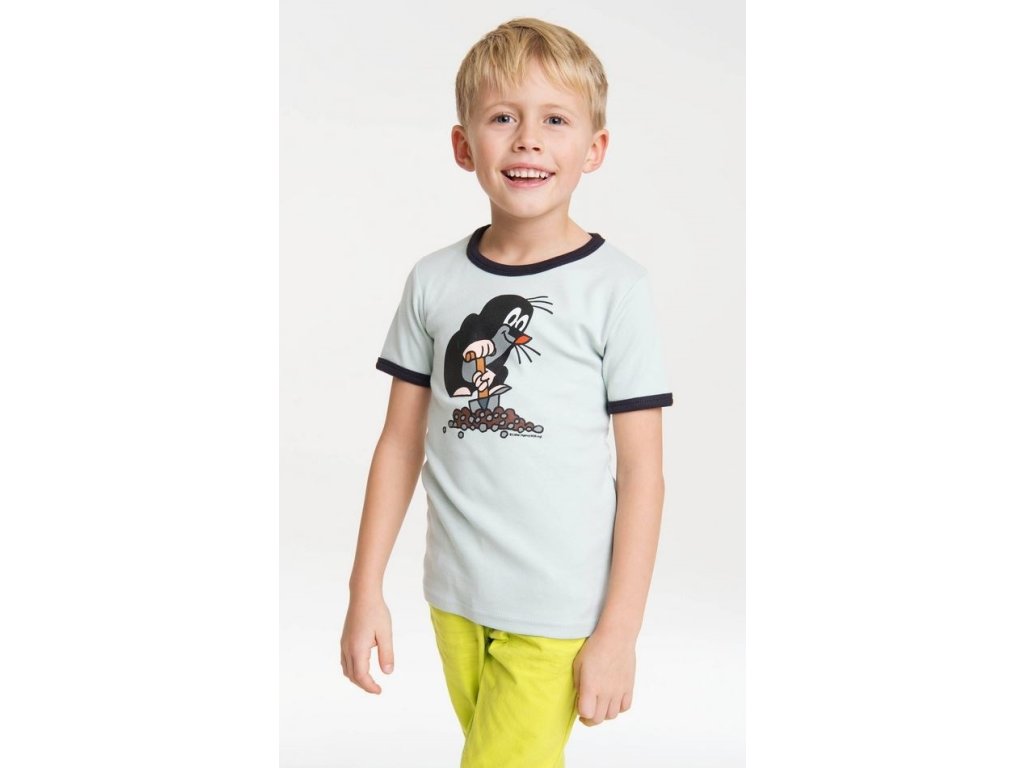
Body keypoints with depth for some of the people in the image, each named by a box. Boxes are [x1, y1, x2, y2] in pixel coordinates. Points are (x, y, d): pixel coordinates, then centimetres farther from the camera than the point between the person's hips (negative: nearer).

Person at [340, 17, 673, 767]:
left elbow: (642, 470, -8)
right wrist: (366, 590, 5)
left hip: (559, 610, -4)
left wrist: (619, 630, -8)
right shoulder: (433, 281, 1)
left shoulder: (616, 286, -10)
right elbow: (401, 442, 6)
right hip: (454, 597, 4)